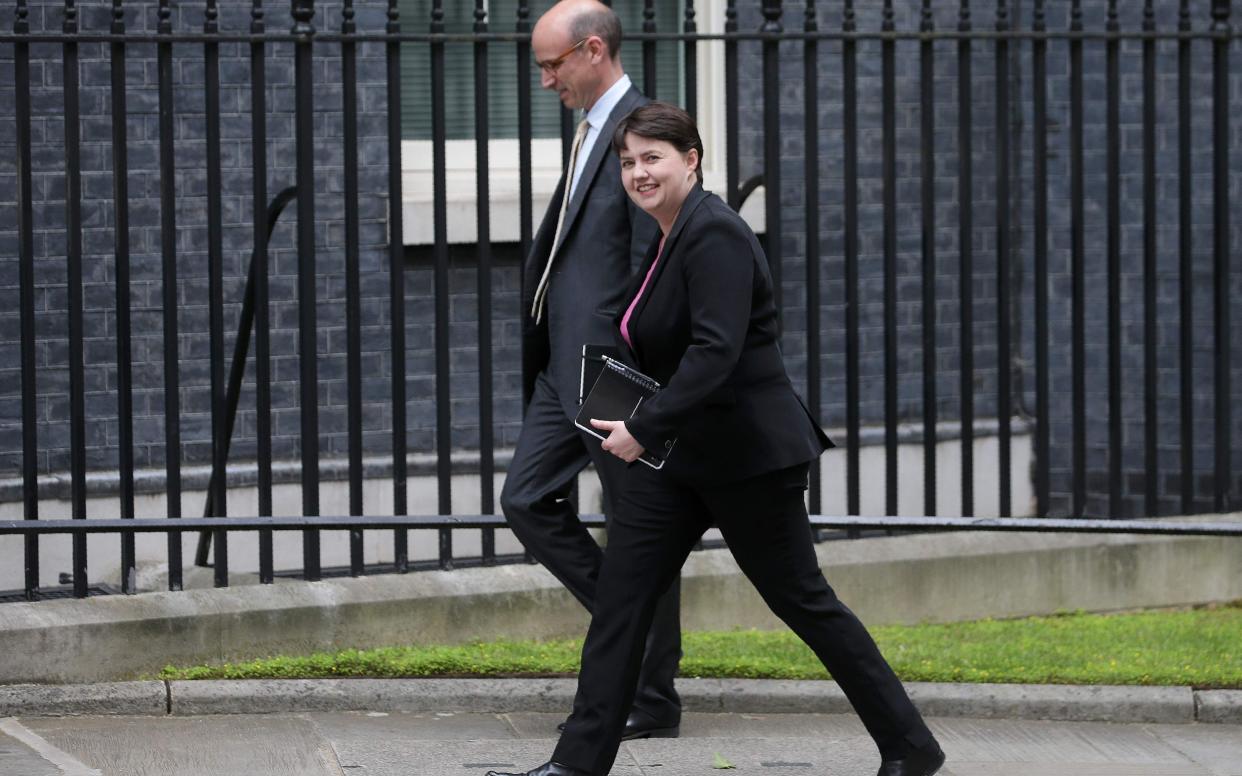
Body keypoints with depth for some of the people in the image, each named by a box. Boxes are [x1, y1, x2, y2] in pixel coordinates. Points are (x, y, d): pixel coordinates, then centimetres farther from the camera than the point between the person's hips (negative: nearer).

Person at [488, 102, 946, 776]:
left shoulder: (714, 235, -19)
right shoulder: (668, 240, 11)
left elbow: (715, 351, -28)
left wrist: (644, 428, -29)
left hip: (746, 453, -9)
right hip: (676, 453, 9)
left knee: (800, 599, 1)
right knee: (619, 597, 2)